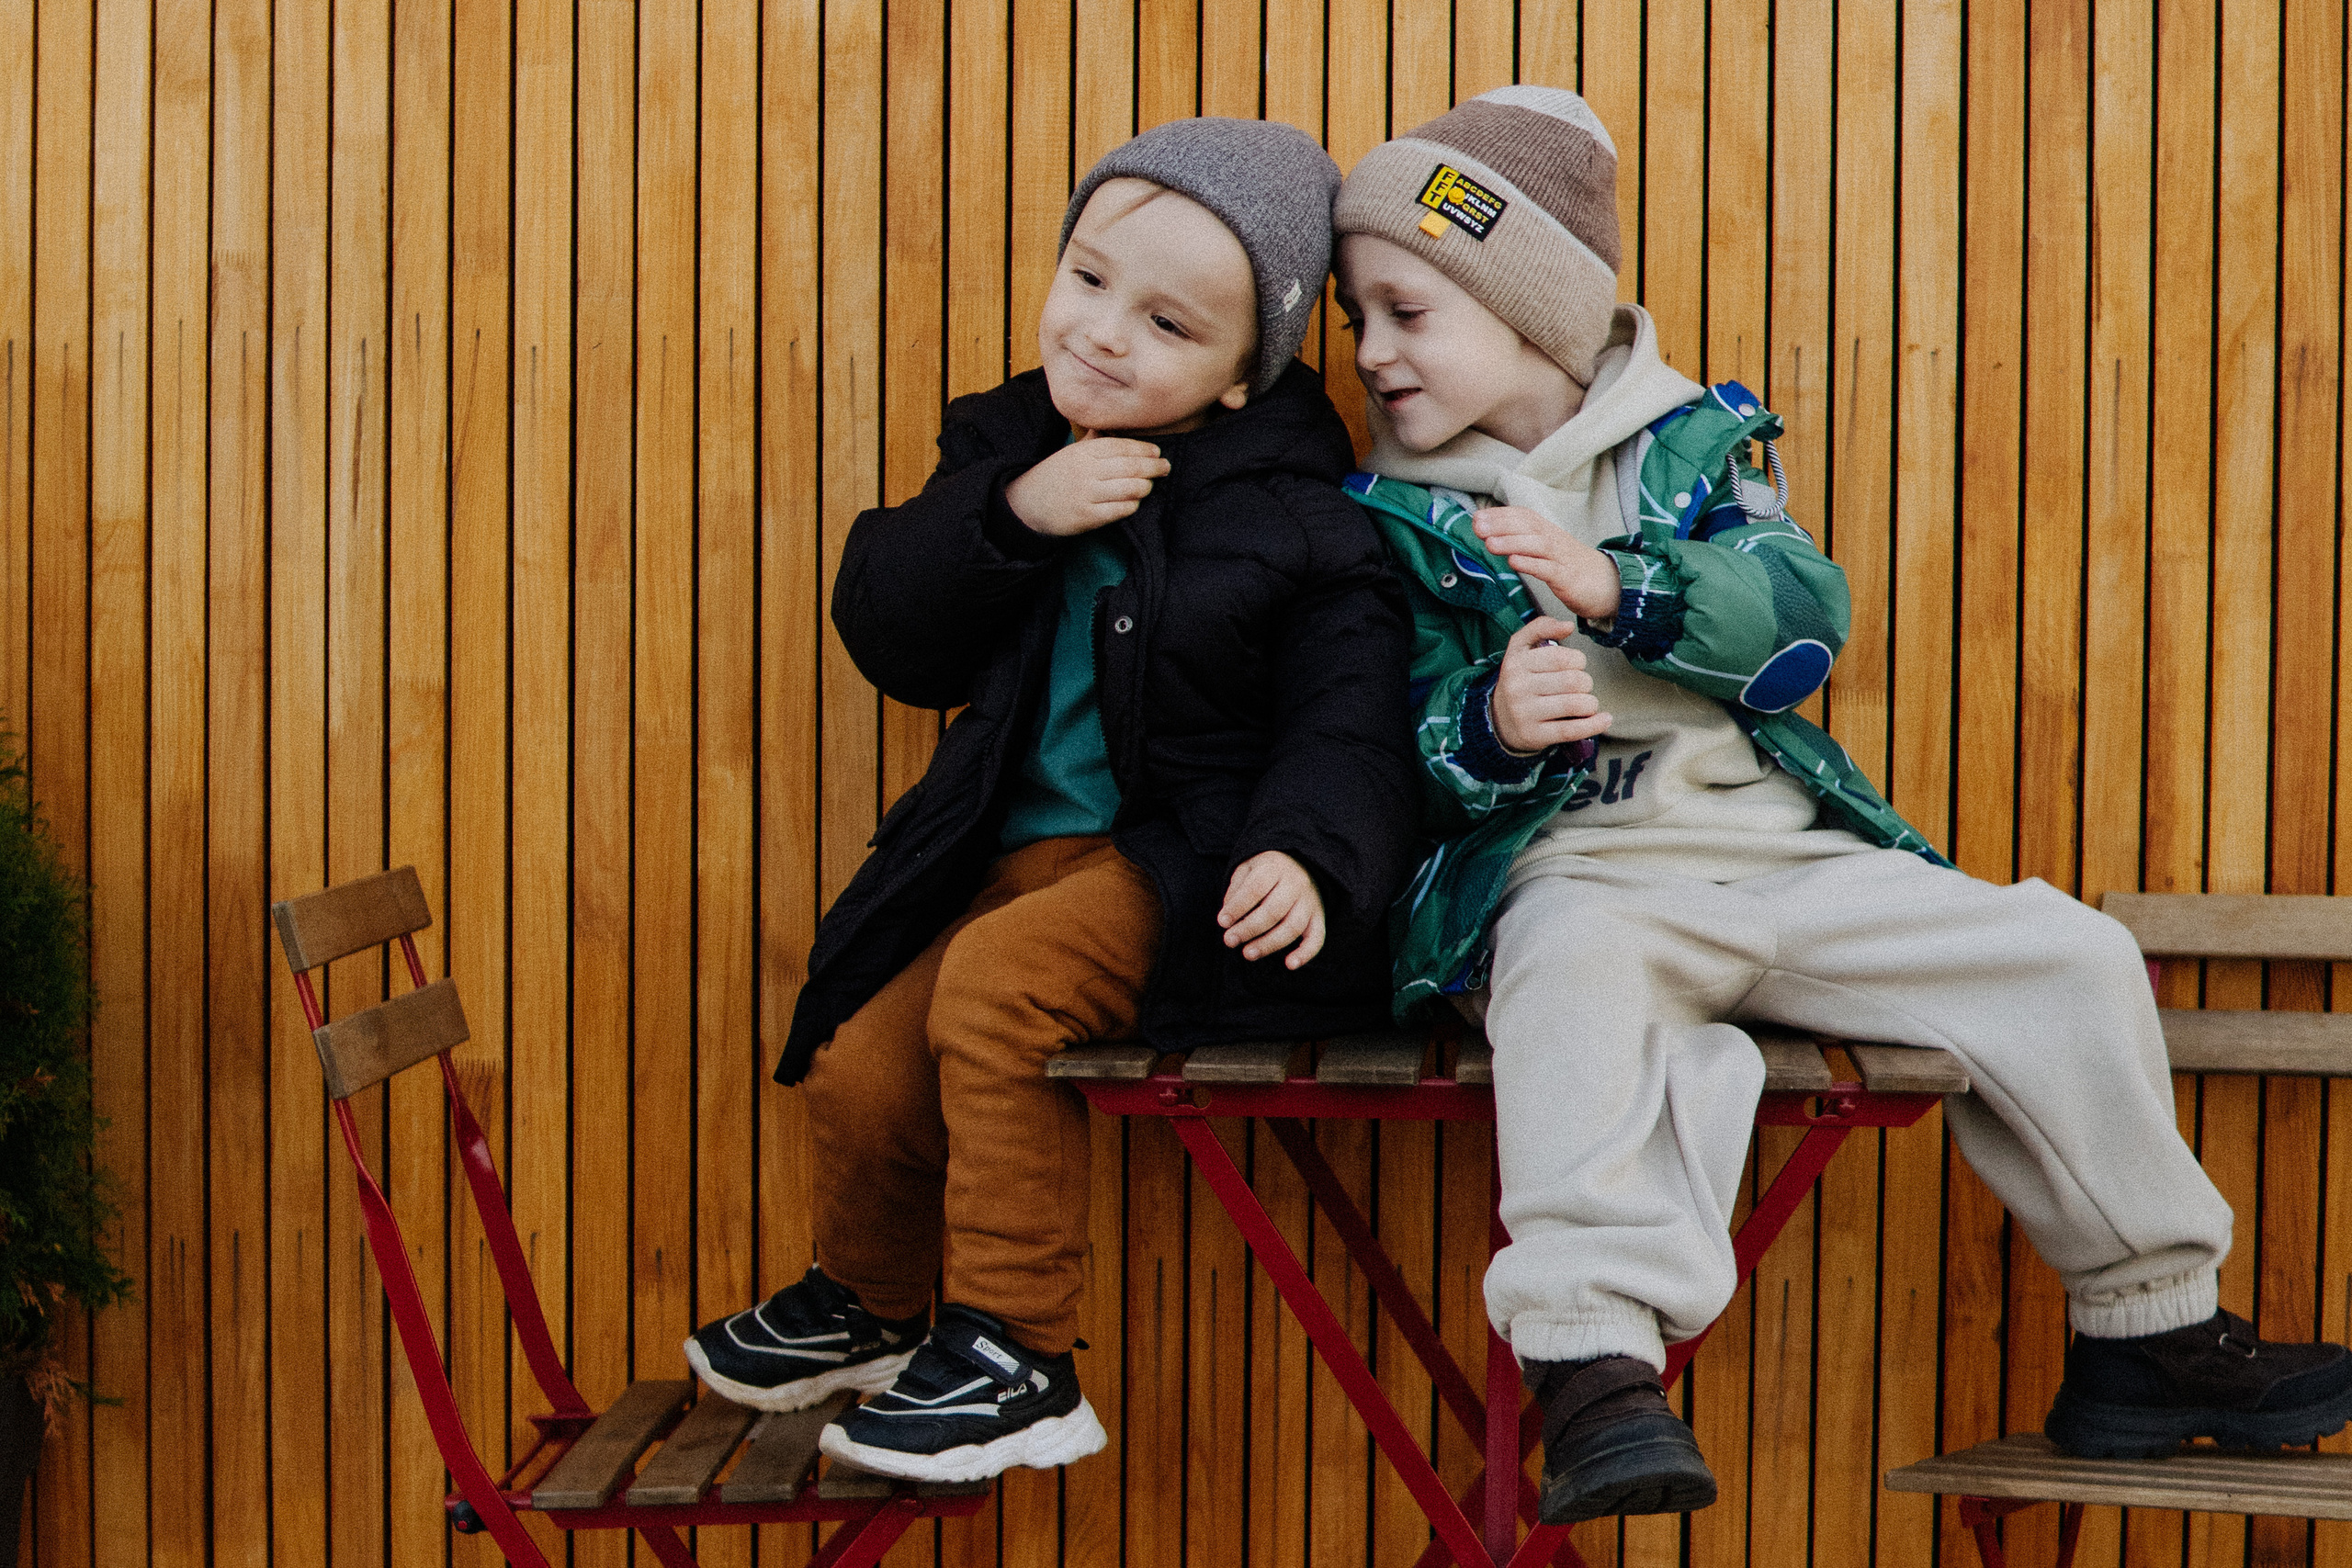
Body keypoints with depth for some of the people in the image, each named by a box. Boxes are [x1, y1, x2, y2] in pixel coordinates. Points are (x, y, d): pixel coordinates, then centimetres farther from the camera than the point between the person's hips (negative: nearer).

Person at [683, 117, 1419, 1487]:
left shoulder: (1298, 515, -10)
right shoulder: (1008, 445, 5)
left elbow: (1349, 723, -12)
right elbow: (884, 629, -1)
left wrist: (1309, 858, -32)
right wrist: (1013, 515, -17)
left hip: (1188, 861, -6)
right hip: (1018, 849, 6)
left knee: (996, 985, -28)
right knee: (861, 1062, -2)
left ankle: (1018, 1364, -16)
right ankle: (864, 1306, 32)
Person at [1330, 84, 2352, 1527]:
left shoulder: (1690, 439, 12)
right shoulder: (1391, 522, 8)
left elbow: (1803, 612, -5)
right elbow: (1403, 749, 0)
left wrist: (1617, 586, -20)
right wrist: (1490, 727, -22)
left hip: (1792, 858, 4)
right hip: (1579, 872, -3)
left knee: (2073, 961, -6)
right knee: (1575, 973, -40)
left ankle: (2150, 1329, 10)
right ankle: (1594, 1367, -46)